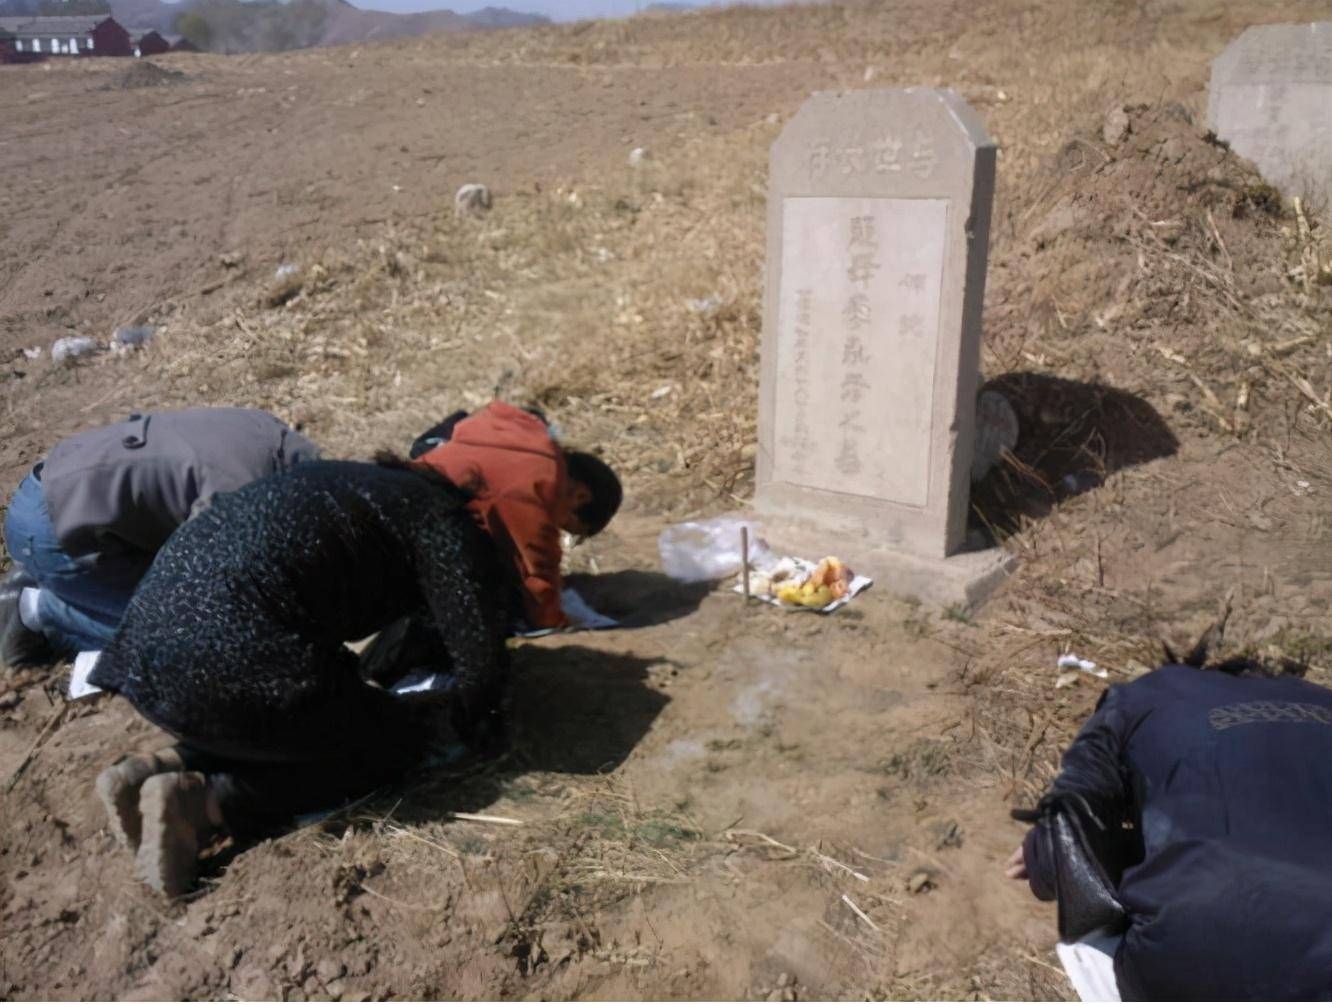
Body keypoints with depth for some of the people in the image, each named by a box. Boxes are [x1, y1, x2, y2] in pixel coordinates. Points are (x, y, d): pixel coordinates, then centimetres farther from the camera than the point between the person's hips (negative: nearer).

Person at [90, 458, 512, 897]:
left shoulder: (364, 482, 23)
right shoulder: (440, 517, -1)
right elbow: (479, 649, -2)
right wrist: (478, 730, 17)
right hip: (228, 668, -9)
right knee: (398, 738, 10)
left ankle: (156, 769, 10)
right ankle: (202, 800, -5)